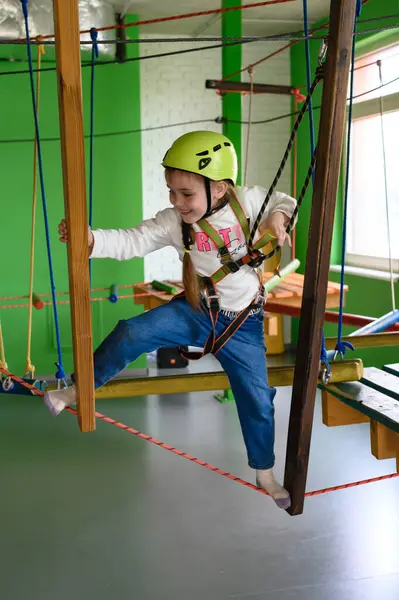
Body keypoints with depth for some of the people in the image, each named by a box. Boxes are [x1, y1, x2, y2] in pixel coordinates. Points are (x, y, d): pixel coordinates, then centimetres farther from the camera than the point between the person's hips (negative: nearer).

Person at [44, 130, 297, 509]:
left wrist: (279, 215, -20)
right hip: (194, 311, 0)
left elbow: (282, 201, 4)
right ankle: (79, 389, 5)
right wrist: (91, 240, -40)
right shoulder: (174, 222, -15)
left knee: (257, 400, 6)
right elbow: (131, 242, -23)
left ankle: (265, 474, 30)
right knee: (130, 333, -19)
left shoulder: (248, 201, -14)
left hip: (242, 324, 0)